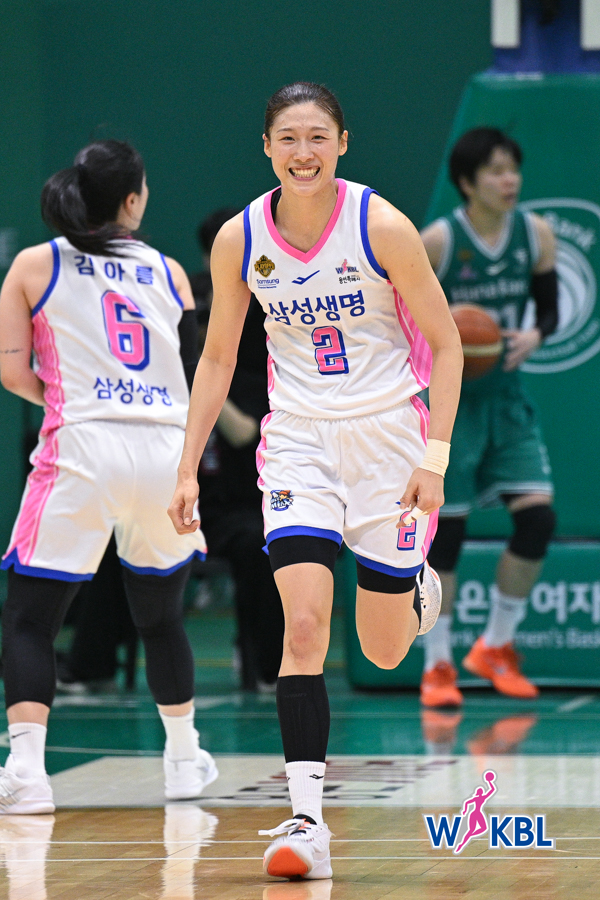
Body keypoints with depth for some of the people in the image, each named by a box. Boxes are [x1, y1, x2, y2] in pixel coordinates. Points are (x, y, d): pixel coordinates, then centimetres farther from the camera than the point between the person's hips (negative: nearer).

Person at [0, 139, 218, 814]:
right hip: (165, 452, 3)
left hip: (82, 452, -3)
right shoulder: (169, 273, 12)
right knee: (161, 616, 22)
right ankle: (184, 760, 31)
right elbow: (195, 380, 15)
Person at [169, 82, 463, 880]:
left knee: (384, 651, 7)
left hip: (388, 435, -1)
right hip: (298, 439, 1)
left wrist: (435, 456, -14)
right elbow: (217, 358, 8)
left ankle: (417, 588, 45)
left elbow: (446, 344, -6)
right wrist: (188, 469, 4)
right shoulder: (239, 240, -5)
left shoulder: (382, 227, -13)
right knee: (303, 628, -16)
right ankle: (307, 821, -17)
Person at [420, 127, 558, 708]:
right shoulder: (437, 241, -14)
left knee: (537, 514, -7)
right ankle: (437, 666, 12)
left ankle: (495, 647, 12)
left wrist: (534, 335, -11)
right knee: (444, 530, -2)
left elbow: (549, 306, 10)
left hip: (507, 396, 4)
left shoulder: (536, 234, -1)